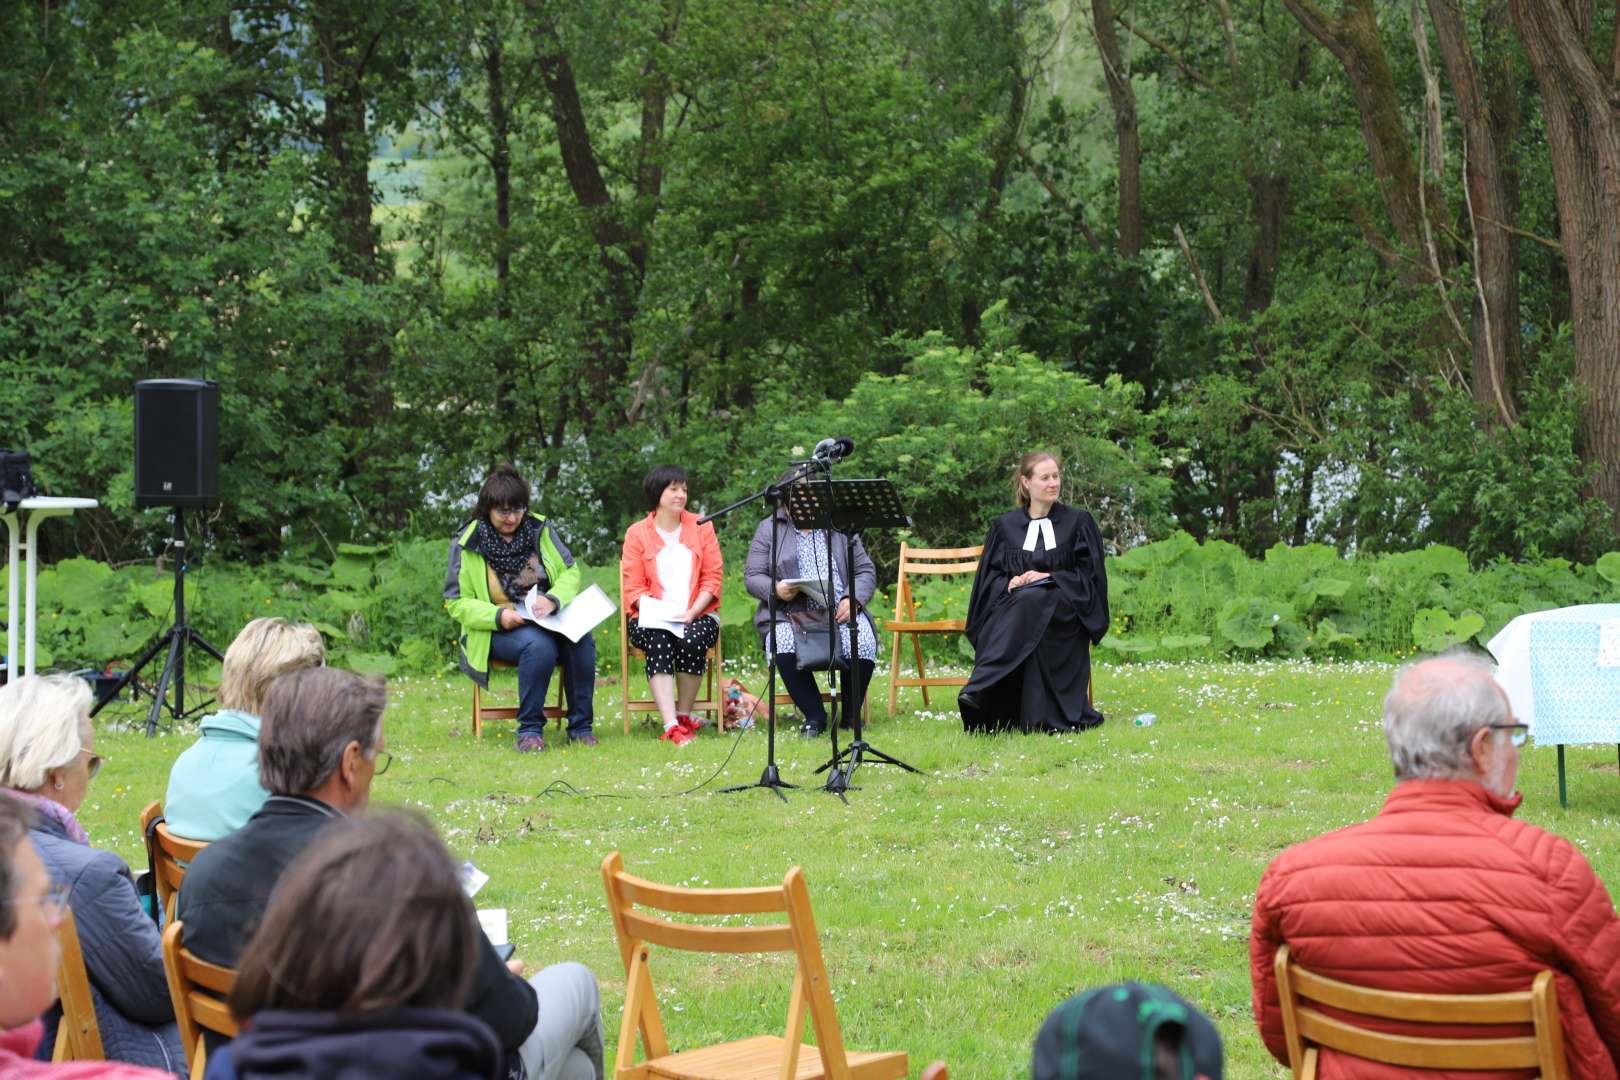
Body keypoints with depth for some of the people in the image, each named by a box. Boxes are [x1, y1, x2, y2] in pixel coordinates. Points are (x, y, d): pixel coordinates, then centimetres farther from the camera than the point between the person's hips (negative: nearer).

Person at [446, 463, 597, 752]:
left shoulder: (540, 529, 8)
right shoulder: (467, 543, -1)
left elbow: (571, 573, 5)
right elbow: (456, 603, -2)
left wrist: (552, 599, -18)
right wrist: (499, 616, -19)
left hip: (549, 620, 3)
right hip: (498, 631, -3)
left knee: (581, 640, -29)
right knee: (539, 645, -36)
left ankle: (580, 727, -19)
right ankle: (529, 730, -24)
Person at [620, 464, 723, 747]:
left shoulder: (702, 528, 11)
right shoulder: (637, 533, 8)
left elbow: (712, 578, 6)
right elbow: (634, 586, 2)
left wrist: (693, 612, -11)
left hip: (696, 615, 1)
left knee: (692, 640, -34)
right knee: (658, 641, -35)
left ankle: (684, 717, -16)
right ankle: (671, 727, -42)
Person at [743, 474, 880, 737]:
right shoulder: (769, 530, 13)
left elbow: (866, 570, 14)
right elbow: (751, 577, 6)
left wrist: (853, 599, -8)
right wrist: (776, 590, -17)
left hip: (840, 613, 1)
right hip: (790, 614, -1)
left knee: (863, 645, -31)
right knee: (786, 647, -36)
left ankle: (851, 716, -10)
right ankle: (814, 717, -19)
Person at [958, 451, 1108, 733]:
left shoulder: (1078, 522, 11)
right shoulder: (1005, 526, 16)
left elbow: (1090, 575, 5)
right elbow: (989, 576, 13)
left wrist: (1049, 578, -10)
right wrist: (1009, 583, -10)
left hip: (1063, 609, -1)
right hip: (1013, 607, 2)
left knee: (1029, 600, -37)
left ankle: (980, 687, -52)